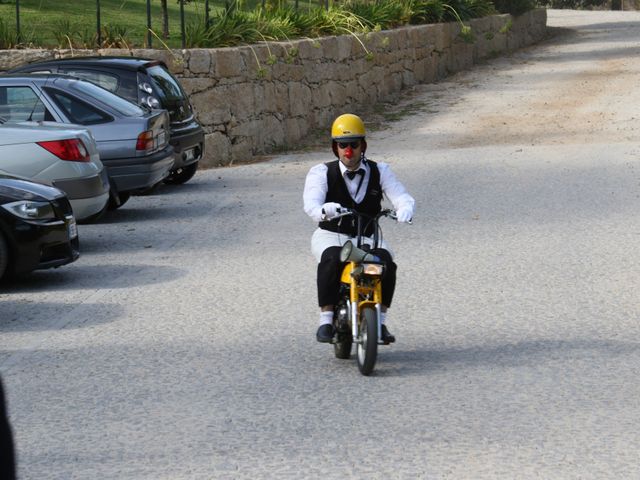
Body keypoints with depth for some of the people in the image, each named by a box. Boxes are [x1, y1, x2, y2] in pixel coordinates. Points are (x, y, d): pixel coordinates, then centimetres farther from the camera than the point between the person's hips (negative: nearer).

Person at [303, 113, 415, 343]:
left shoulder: (379, 172, 5)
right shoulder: (322, 173, -3)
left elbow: (401, 196, -8)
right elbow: (311, 202, -22)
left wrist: (405, 208, -34)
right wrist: (323, 210, -47)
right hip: (331, 236, -2)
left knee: (386, 261, -27)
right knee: (331, 260, -35)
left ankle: (380, 321, -15)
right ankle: (326, 320, -29)